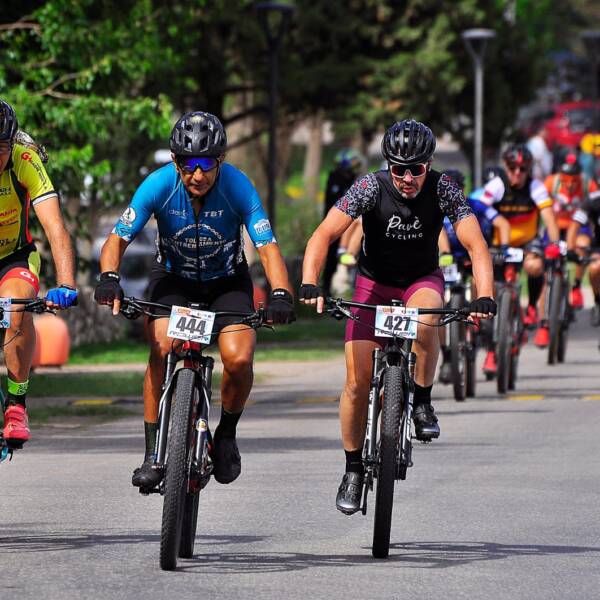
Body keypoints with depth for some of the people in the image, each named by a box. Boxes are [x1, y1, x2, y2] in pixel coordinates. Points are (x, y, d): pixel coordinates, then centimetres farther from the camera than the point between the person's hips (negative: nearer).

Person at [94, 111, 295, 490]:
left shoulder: (237, 185, -26)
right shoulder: (160, 184, -24)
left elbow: (267, 246, -30)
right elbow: (118, 238, -23)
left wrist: (281, 294, -47)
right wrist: (109, 278, -43)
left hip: (227, 281, 0)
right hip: (174, 277, 0)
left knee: (239, 358, -23)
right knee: (162, 349, -26)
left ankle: (227, 434, 6)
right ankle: (153, 452, -15)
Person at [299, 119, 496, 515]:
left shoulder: (443, 190, -20)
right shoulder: (370, 188, -22)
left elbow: (476, 245, -26)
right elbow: (325, 235, -28)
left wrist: (485, 296, -42)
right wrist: (309, 284, -44)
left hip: (423, 280, 0)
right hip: (374, 282, 0)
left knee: (425, 317, -37)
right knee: (357, 380, -10)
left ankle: (423, 403, -15)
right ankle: (354, 470, 8)